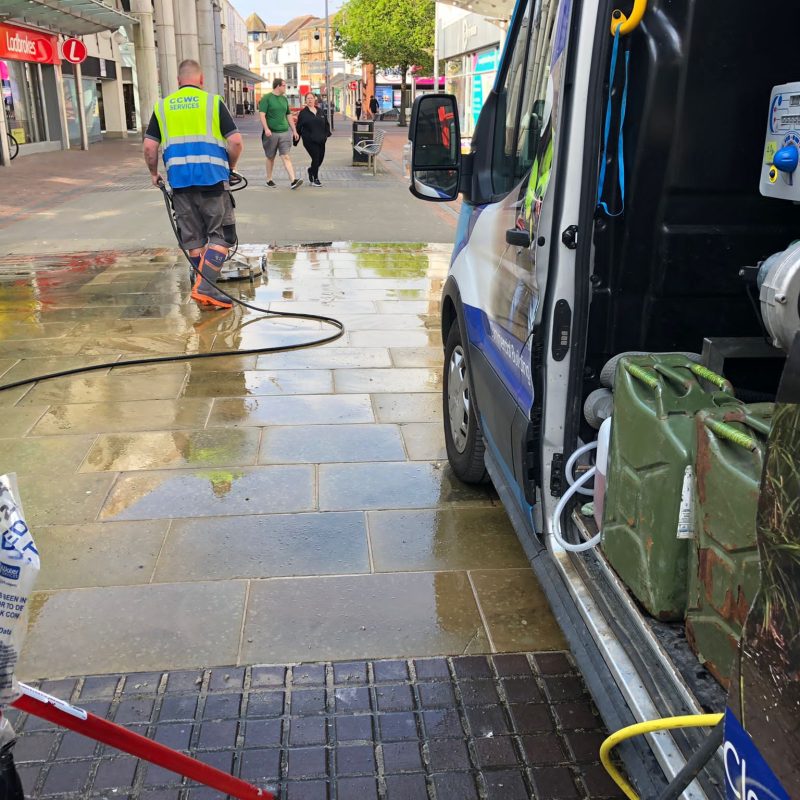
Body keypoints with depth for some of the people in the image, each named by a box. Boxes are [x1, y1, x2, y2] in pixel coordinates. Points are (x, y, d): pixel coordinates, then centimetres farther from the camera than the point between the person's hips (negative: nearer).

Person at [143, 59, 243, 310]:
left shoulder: (162, 107, 10)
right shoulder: (213, 102, 3)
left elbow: (149, 147, 6)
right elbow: (236, 142, -4)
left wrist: (154, 173, 22)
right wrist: (230, 167, 13)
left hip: (179, 180, 3)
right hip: (212, 178, -3)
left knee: (194, 238, 13)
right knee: (220, 235, 2)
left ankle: (203, 287, 19)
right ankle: (205, 286, -12)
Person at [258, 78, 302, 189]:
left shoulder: (284, 99, 13)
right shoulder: (266, 98, -4)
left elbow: (289, 115, 20)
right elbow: (262, 114, -11)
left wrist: (294, 130, 17)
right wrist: (266, 129, -23)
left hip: (285, 132, 4)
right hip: (271, 133, -4)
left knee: (286, 157, -7)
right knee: (270, 157, 9)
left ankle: (293, 181, -17)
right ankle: (269, 180, 22)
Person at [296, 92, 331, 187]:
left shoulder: (320, 112, 13)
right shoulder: (303, 113, 1)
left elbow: (326, 124, 20)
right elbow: (299, 127, 2)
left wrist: (326, 134, 5)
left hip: (320, 140, 5)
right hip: (309, 141, -5)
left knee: (321, 158, 8)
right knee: (316, 158, -10)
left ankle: (311, 170, 37)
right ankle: (315, 179, 3)